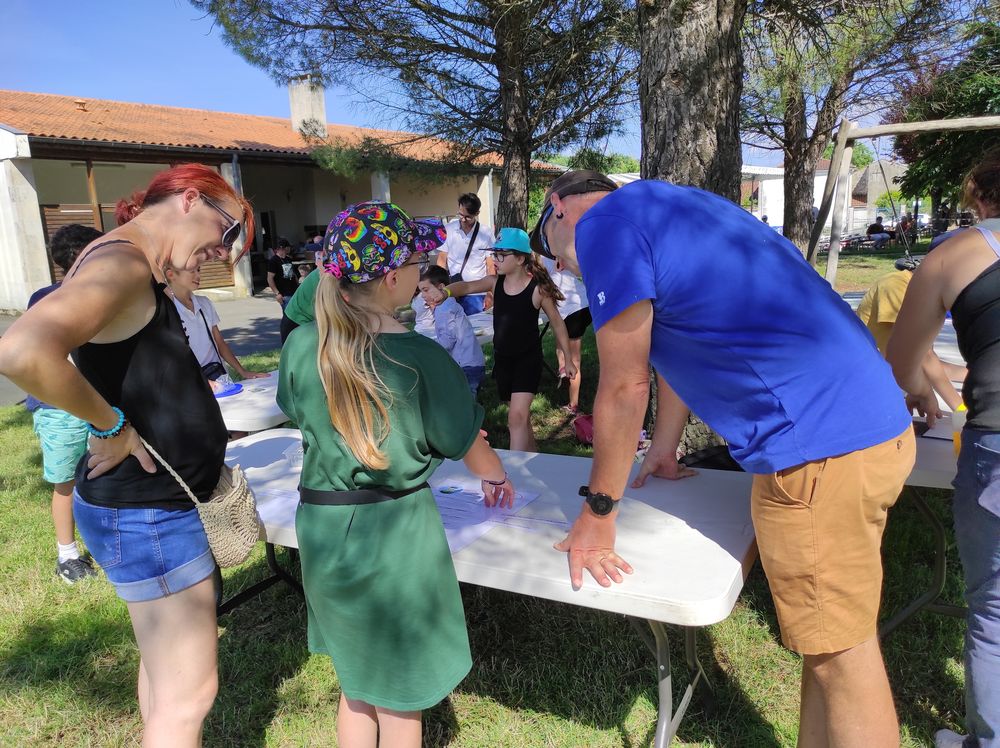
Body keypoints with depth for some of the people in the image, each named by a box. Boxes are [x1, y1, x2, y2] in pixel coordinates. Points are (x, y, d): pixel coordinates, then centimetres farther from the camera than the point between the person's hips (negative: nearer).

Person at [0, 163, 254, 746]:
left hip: (156, 505, 10)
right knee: (189, 692, 3)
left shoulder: (141, 274, 9)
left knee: (165, 665, 25)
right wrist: (111, 425, -24)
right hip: (148, 516, -10)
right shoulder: (123, 264, -21)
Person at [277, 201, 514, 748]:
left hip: (320, 524, 5)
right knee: (399, 702, 15)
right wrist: (496, 479, 17)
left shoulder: (301, 345, -6)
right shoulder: (423, 358, -18)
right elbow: (465, 444, -5)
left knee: (355, 686, 25)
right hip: (394, 531, -4)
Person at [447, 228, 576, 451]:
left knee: (517, 416, -16)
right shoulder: (495, 283, -3)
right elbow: (467, 286, -17)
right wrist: (444, 292, -41)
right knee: (520, 414, 17)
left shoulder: (537, 288, -16)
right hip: (502, 358, 5)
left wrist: (568, 360, 0)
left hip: (528, 358, -5)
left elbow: (557, 323, -6)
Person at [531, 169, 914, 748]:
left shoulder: (602, 222, -8)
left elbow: (624, 386, -9)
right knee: (831, 641, 19)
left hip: (822, 449, -10)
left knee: (841, 657, 4)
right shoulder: (665, 208, 21)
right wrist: (664, 449, 35)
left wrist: (597, 514, 1)